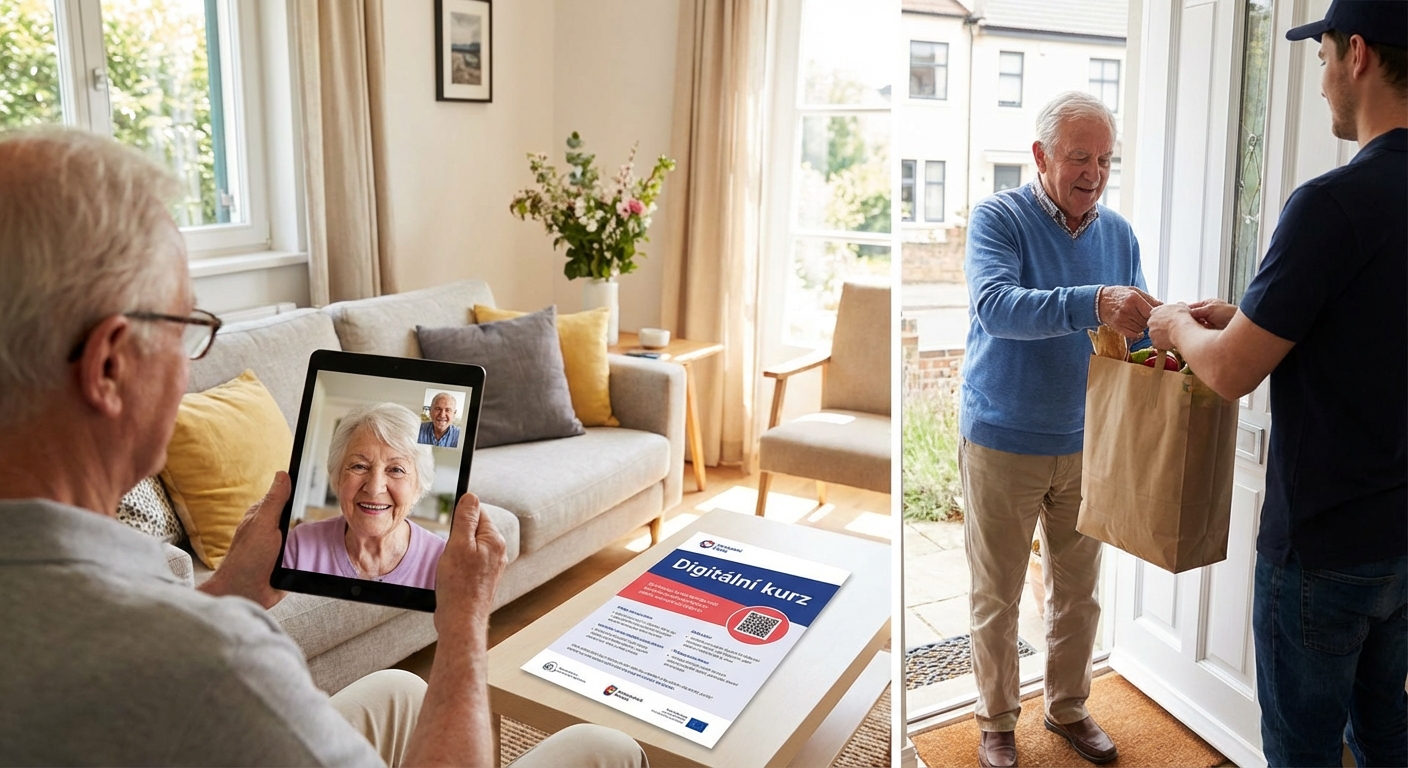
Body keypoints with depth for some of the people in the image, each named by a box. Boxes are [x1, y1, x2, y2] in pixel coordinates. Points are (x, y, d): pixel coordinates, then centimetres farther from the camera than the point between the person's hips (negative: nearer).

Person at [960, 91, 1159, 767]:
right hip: (1002, 442, -4)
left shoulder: (1118, 233, 4)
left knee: (1078, 592, 18)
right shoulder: (999, 217, -11)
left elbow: (1134, 329, 6)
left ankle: (1068, 708, 38)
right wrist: (1093, 304, -41)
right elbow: (994, 305, -29)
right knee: (996, 597, 9)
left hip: (1086, 444, 5)